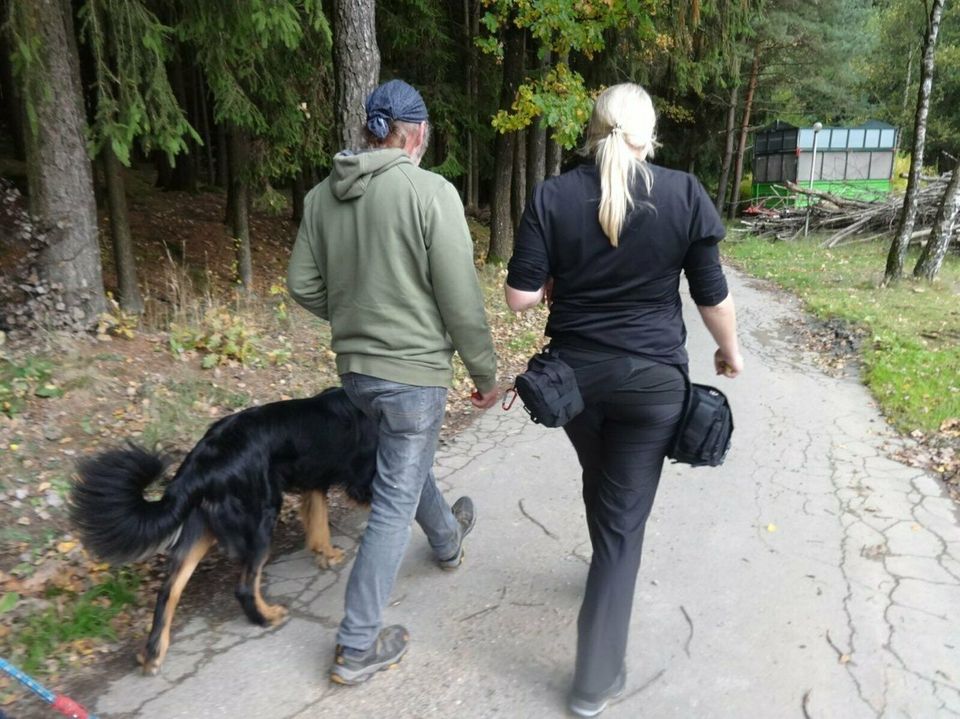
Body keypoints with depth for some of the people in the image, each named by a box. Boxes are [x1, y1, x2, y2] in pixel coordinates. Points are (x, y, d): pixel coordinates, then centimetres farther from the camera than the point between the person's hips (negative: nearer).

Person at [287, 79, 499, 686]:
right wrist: (486, 373, -4)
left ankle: (447, 538, 57)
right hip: (414, 370, -6)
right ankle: (358, 646, 18)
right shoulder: (432, 192, -17)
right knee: (395, 504, 6)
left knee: (406, 461, 30)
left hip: (354, 367, 7)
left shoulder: (322, 195, 0)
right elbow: (461, 301, -17)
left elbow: (303, 285, 6)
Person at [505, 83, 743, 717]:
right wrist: (730, 352, 16)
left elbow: (521, 296, -9)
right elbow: (712, 293, -1)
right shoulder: (683, 194, -7)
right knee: (625, 517, 6)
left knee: (601, 484, 28)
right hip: (653, 378, -2)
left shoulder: (553, 196, -6)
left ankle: (609, 566, 55)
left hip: (574, 372, 2)